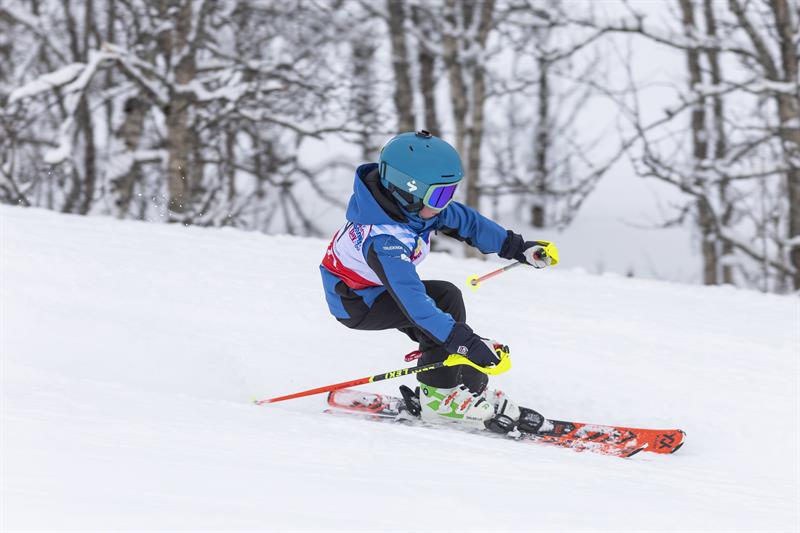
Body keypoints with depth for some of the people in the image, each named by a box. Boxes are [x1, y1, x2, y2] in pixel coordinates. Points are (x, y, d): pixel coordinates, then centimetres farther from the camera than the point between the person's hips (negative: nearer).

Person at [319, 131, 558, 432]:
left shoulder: (415, 204, -13)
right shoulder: (384, 241, -39)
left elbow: (464, 221, 3)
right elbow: (413, 301, -46)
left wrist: (517, 247, 3)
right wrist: (466, 342, -51)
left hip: (380, 288, 9)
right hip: (356, 304, -9)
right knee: (445, 299, -23)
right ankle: (439, 397, -15)